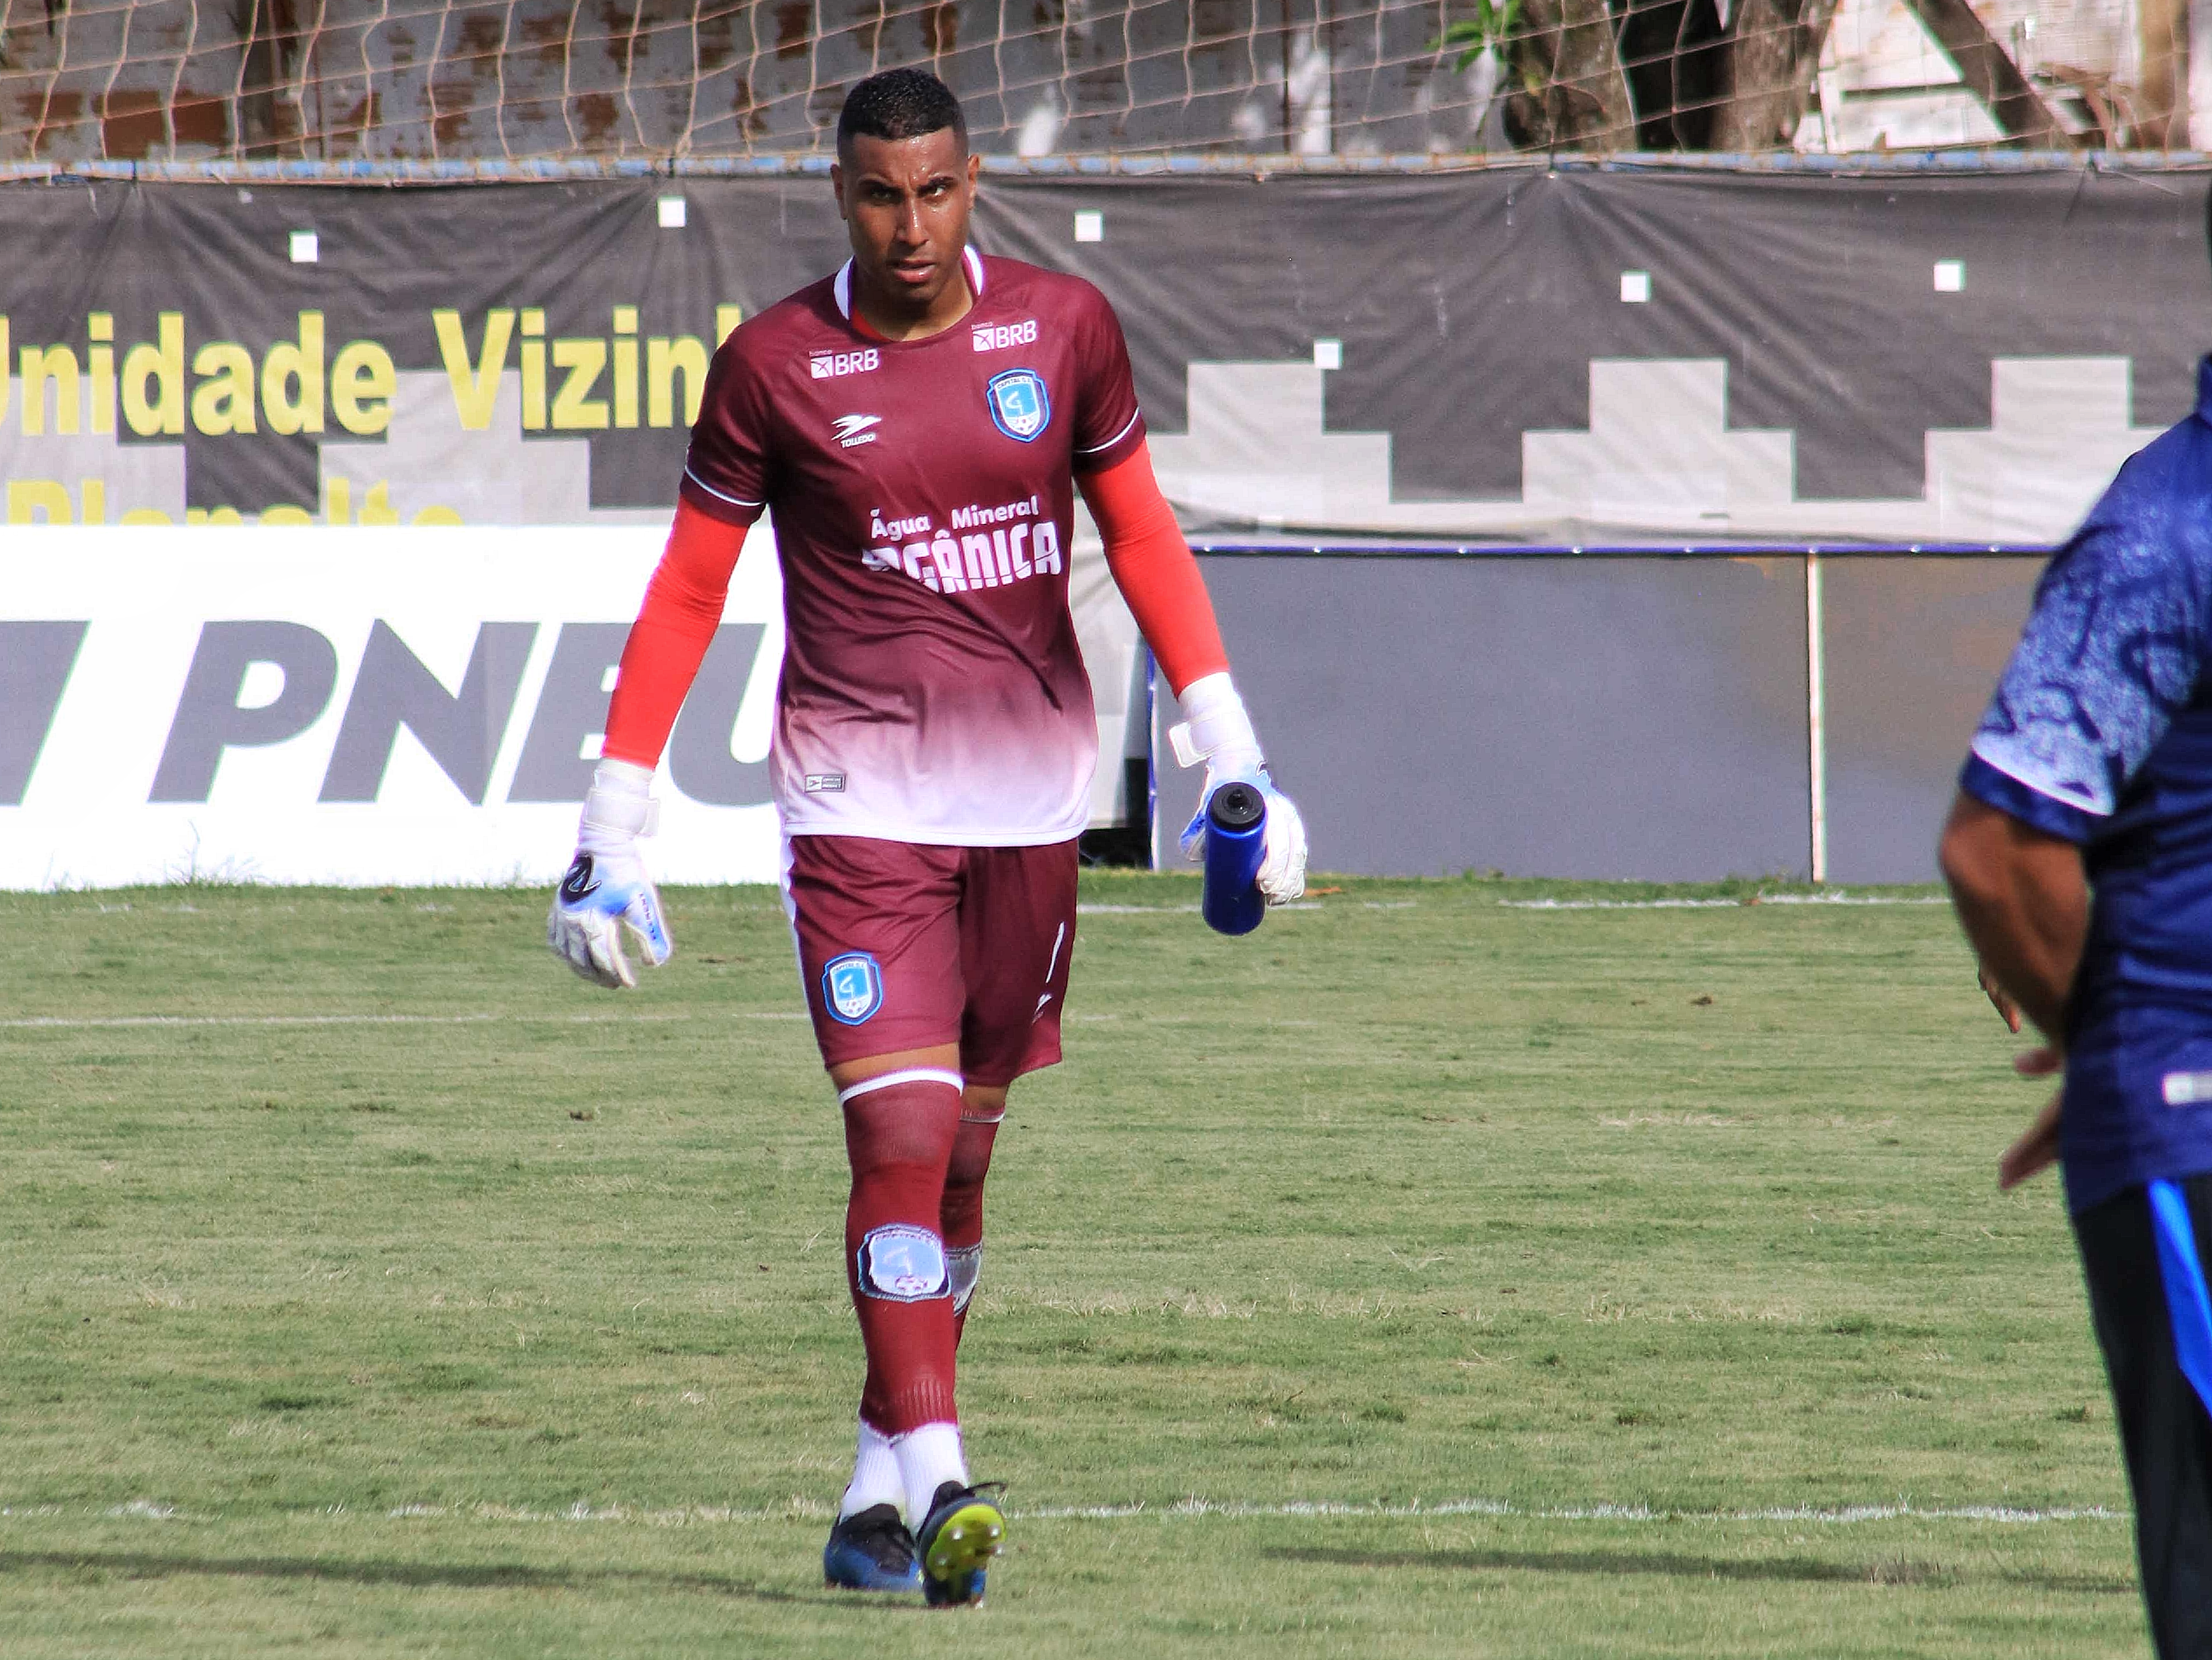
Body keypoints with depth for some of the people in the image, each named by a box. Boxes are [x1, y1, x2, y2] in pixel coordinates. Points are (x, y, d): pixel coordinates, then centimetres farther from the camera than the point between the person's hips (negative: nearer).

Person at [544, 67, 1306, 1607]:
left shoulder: (1063, 327, 3)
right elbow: (688, 589, 4)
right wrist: (616, 814, 1)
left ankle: (876, 1501, 20)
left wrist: (1234, 751, 9)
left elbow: (1141, 535, 13)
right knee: (901, 1137, -16)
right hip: (859, 800, -3)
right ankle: (935, 1481, -21)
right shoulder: (774, 365, -3)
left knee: (964, 1154, 9)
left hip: (1033, 789, 3)